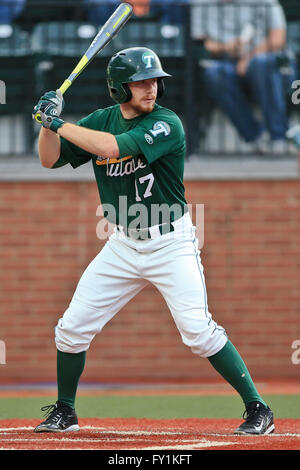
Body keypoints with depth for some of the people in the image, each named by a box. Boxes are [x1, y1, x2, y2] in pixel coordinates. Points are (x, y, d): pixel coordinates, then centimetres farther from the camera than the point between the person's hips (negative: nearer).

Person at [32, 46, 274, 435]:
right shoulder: (101, 121, 2)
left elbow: (113, 147, -30)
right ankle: (64, 412, 23)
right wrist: (49, 122, -12)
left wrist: (60, 124, -23)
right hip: (123, 246, 5)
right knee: (72, 327, 3)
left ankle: (257, 410, -7)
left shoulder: (166, 124, -17)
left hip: (171, 244, -5)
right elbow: (50, 160, 6)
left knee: (198, 330, -16)